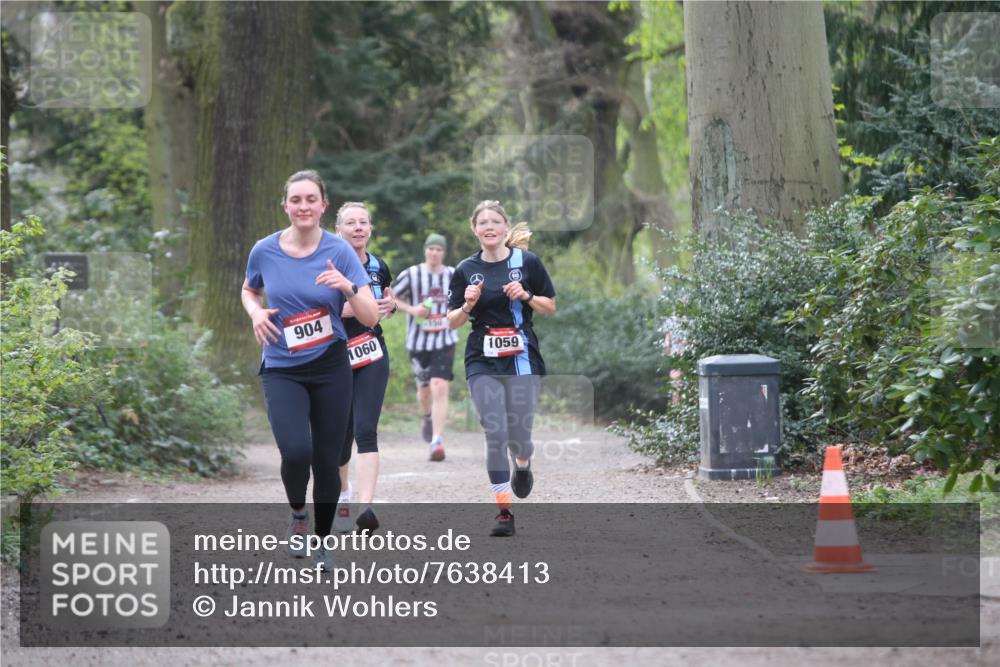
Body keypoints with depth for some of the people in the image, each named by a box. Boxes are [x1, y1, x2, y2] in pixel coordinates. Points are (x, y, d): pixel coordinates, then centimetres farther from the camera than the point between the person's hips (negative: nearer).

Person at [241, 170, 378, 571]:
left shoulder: (339, 251, -7)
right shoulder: (264, 251, -4)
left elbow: (371, 317, -10)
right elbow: (249, 291, 18)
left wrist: (349, 287, -29)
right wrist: (256, 313, -4)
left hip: (330, 367, 0)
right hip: (282, 369, 0)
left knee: (327, 461, 3)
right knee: (296, 452, -22)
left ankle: (322, 541, 26)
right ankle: (298, 515, 10)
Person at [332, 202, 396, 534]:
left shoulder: (378, 267, 7)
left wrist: (389, 305, 2)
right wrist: (355, 307, -26)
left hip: (372, 357, 2)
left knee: (365, 430, -14)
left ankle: (366, 507, -23)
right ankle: (342, 495, 35)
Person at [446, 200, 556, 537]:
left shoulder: (527, 261, 1)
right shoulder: (466, 269, 4)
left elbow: (550, 307, 6)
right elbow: (452, 322, 7)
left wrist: (526, 296, -11)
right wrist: (468, 305, -12)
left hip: (522, 358, 0)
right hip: (483, 362, 1)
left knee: (519, 434, 0)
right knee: (495, 434, -8)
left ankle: (523, 465, 38)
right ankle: (504, 511, -2)